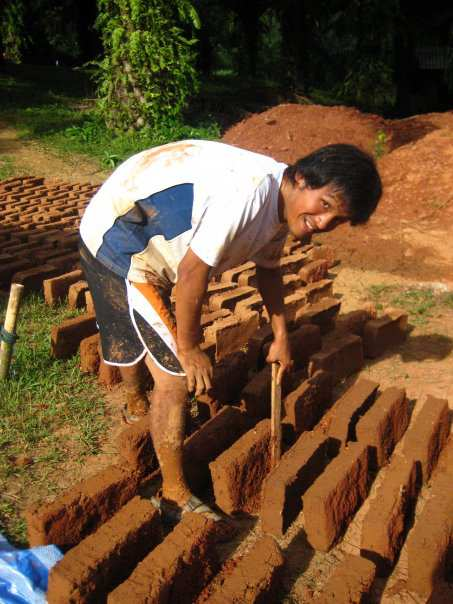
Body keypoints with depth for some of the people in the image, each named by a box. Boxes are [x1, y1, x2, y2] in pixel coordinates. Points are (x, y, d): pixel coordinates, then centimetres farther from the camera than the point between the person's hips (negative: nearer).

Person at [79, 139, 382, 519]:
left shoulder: (283, 204, -2)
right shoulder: (253, 189, -33)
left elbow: (267, 267, 15)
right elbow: (191, 272, -30)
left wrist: (281, 336, 16)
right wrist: (188, 348, -17)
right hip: (117, 242, -9)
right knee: (176, 376, -9)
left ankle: (140, 410, 60)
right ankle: (175, 494, 9)